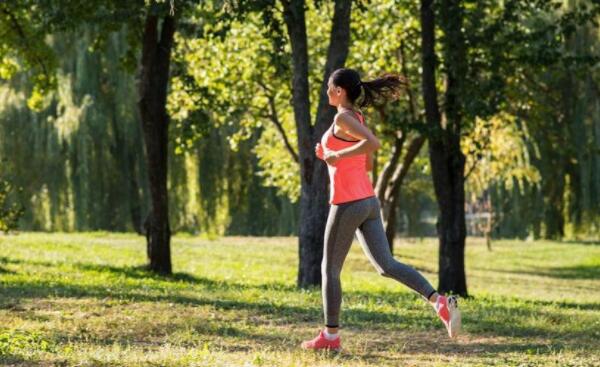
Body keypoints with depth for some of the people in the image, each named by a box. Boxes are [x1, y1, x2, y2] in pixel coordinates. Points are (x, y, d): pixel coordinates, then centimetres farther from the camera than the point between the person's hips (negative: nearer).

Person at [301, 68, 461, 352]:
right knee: (387, 266, 3)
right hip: (368, 202, 9)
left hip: (348, 204, -8)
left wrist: (337, 154, -21)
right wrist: (329, 154, 17)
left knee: (329, 269, 7)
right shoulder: (358, 118, 16)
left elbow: (374, 143, -29)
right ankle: (439, 302, -15)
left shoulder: (342, 118, -12)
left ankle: (330, 336, 14)